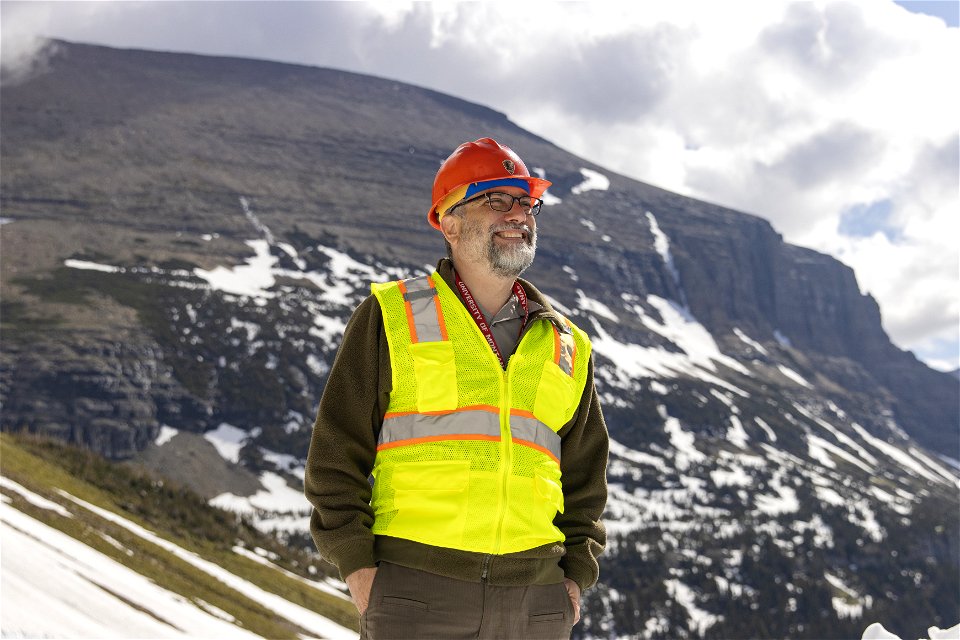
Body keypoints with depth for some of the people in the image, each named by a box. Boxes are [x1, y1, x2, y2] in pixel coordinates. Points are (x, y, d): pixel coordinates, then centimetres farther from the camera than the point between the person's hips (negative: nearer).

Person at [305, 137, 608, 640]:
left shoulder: (567, 348, 16)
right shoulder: (392, 318, 5)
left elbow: (586, 476, 21)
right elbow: (336, 451, 2)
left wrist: (576, 574, 10)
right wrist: (355, 562, -6)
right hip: (414, 594, -3)